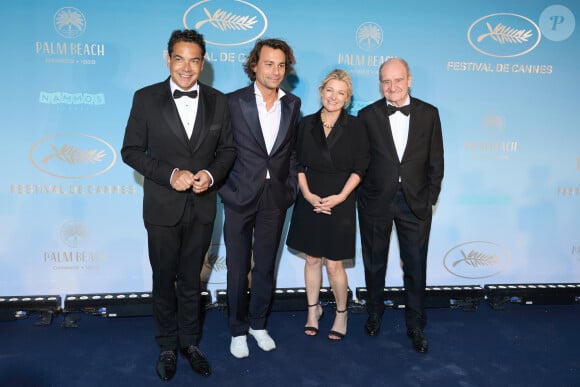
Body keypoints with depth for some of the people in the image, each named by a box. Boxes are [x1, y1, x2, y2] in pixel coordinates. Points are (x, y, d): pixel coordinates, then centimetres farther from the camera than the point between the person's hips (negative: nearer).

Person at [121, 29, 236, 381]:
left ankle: (190, 342, 34)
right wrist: (169, 175, -18)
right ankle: (168, 346, 33)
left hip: (202, 206, 2)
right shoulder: (146, 98, -6)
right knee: (164, 280, 13)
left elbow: (228, 149, 4)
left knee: (191, 279, 16)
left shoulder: (218, 101, 0)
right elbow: (132, 151, -5)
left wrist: (211, 174, -15)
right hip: (163, 206, -1)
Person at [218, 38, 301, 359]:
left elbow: (292, 151, 11)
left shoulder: (292, 104, 5)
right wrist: (225, 188, -7)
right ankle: (238, 329, 27)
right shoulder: (233, 101, -6)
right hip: (240, 198, -3)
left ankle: (258, 323, 33)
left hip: (275, 199, 3)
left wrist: (291, 188, 5)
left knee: (265, 266, 14)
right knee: (237, 268, 8)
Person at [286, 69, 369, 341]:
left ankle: (341, 313, 24)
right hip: (309, 200, 3)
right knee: (312, 258, 12)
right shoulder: (307, 123, 3)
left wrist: (340, 197, -14)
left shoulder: (354, 126, -3)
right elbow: (299, 164, 4)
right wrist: (307, 194, -9)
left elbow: (359, 167, -5)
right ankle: (313, 309, 30)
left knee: (334, 264, 1)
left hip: (340, 203, -2)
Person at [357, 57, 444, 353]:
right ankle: (374, 312, 37)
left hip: (415, 202, 0)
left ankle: (415, 325, 26)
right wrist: (360, 194, -3)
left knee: (415, 266, 7)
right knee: (374, 262, 15)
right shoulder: (367, 115, -3)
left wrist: (430, 198, -1)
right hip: (376, 201, 0)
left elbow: (435, 161, 3)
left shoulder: (429, 114, 0)